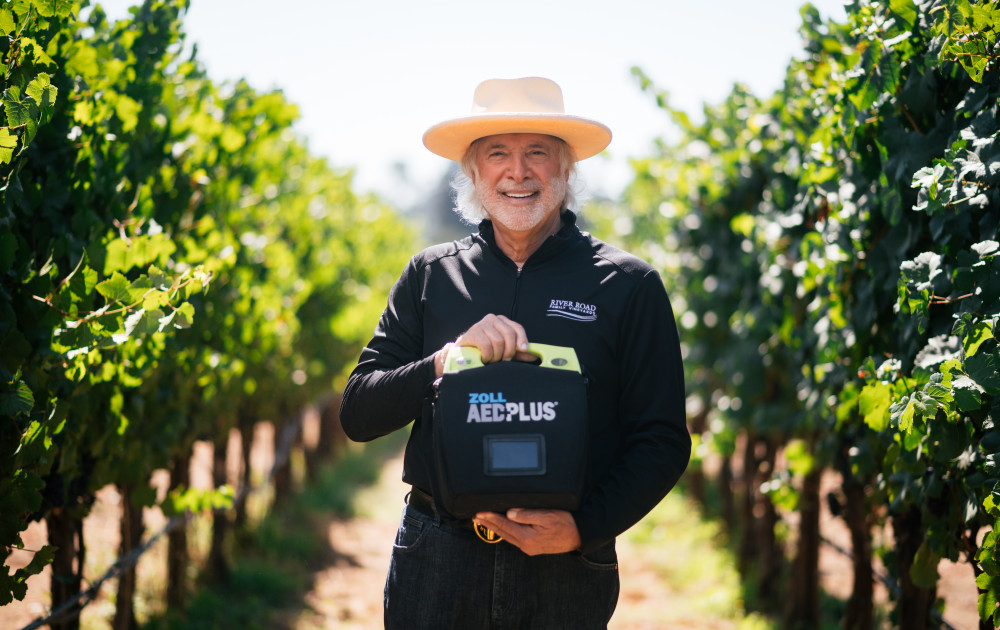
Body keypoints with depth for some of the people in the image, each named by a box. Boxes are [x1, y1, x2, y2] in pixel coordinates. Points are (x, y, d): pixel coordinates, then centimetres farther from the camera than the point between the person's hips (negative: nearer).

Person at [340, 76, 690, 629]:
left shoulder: (628, 286, 1)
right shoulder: (430, 276, 7)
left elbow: (663, 442, -1)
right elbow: (357, 414, 2)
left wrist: (585, 528, -15)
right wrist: (447, 360, -14)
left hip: (567, 572, -1)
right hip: (435, 563, 1)